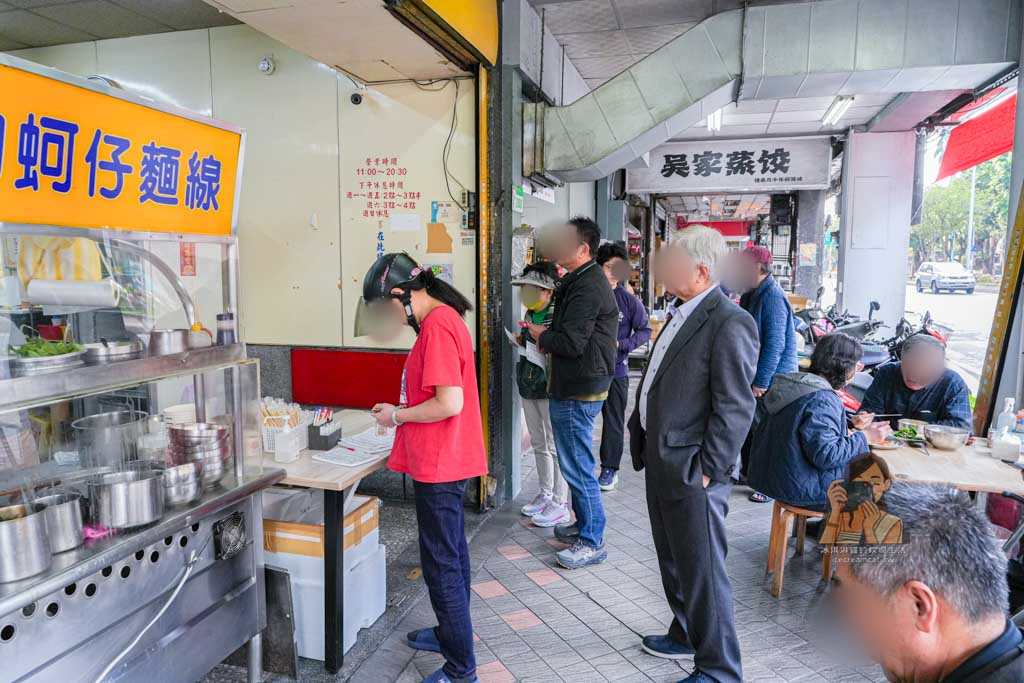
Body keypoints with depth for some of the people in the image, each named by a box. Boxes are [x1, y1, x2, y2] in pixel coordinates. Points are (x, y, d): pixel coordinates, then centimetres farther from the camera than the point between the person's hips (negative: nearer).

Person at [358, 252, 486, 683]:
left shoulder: (437, 327, -21)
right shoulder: (445, 318, 10)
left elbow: (450, 403, -26)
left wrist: (397, 416, -13)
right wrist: (399, 410, 10)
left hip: (438, 468, -10)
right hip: (448, 462, 10)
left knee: (441, 564, 1)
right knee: (452, 552, 22)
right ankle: (452, 631, 40)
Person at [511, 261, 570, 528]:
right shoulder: (529, 315, 13)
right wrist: (521, 342, 7)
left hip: (550, 387, -8)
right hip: (529, 386, 9)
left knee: (555, 445, -2)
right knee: (538, 444, 15)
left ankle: (560, 505, 6)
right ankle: (546, 494, 28)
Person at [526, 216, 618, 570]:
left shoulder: (587, 288, -20)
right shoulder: (581, 282, 15)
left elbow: (571, 343, -26)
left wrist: (542, 336, -8)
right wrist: (547, 333, 3)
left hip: (577, 393, -11)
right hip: (577, 387, 11)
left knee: (577, 466, -2)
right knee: (576, 462, 21)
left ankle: (592, 542, 10)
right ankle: (584, 523, 35)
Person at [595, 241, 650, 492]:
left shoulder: (629, 301, -4)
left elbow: (645, 330, 1)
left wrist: (621, 344, -12)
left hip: (615, 370, -1)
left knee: (613, 422, 9)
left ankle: (609, 469, 23)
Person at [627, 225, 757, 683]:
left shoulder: (730, 323, -18)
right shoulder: (682, 315, 12)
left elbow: (736, 408, -20)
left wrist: (707, 470, -18)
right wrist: (643, 437, 16)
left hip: (691, 471, -9)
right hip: (661, 459, 10)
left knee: (703, 570, 4)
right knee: (673, 560, 23)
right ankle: (687, 634, 44)